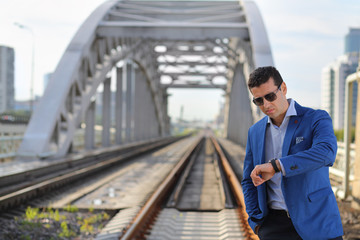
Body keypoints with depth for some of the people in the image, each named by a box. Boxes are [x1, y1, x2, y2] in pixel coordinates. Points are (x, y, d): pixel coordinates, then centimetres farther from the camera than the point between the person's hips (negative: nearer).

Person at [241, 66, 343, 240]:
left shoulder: (317, 119, -3)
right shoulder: (255, 132, 11)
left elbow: (326, 153, -24)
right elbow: (248, 181, 19)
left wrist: (275, 166, -31)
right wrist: (257, 222, 6)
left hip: (317, 222, -3)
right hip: (275, 223, 3)